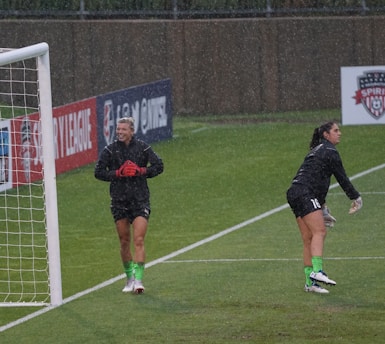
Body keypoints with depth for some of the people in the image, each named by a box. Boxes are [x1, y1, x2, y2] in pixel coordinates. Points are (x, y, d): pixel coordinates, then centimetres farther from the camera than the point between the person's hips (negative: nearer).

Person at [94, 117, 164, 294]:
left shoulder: (143, 147, 0)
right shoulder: (110, 150, 1)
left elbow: (158, 166, 2)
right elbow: (98, 172, -1)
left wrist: (140, 171, -12)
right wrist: (118, 173, -13)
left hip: (140, 199, -2)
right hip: (119, 200, 2)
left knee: (139, 240, -12)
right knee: (124, 242, 9)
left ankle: (138, 279, -16)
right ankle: (130, 278, 23)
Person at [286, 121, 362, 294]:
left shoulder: (317, 150, 27)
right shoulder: (329, 151, -3)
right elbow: (342, 177, -1)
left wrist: (323, 208, 33)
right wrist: (356, 198, 10)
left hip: (295, 194, 10)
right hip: (305, 194, -10)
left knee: (308, 239, 5)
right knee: (319, 231, -20)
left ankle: (310, 282, 1)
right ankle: (317, 271, -36)